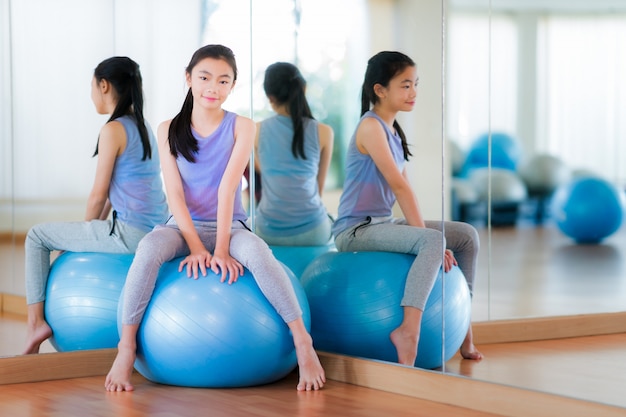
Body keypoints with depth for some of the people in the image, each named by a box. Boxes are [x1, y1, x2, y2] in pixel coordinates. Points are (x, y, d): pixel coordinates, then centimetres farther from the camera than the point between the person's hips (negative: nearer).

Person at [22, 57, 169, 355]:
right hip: (155, 231, 9)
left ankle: (37, 321, 4)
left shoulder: (113, 129, -12)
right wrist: (95, 227, 19)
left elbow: (99, 195, -9)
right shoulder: (142, 127, 14)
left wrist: (87, 230, 7)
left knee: (37, 236, 7)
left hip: (130, 233, -9)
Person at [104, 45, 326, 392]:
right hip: (184, 226, 1)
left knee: (258, 253, -36)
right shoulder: (169, 129, 2)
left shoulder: (241, 127, -1)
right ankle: (126, 348, -27)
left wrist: (221, 249, -19)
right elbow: (174, 193, -6)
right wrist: (196, 247, -18)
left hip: (228, 226, -1)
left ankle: (302, 342, -29)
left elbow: (227, 189, -12)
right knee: (149, 247, -34)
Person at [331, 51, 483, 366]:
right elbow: (398, 185, -20)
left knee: (467, 235, 9)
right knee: (434, 240, -31)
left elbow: (404, 189, 9)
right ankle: (409, 330, -37)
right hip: (356, 230, -9)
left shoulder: (393, 130, 14)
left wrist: (423, 231, -2)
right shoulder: (371, 126, -14)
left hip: (384, 224, 10)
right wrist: (425, 235, -21)